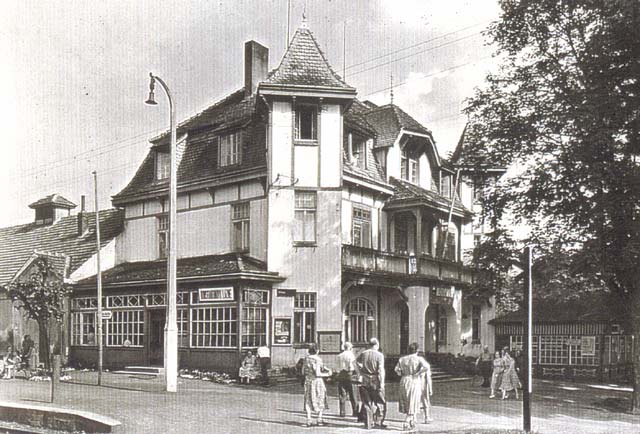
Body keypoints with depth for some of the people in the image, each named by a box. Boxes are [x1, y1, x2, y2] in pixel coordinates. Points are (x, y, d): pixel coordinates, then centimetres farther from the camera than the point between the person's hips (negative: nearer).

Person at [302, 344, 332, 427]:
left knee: (308, 401, 11)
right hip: (317, 381, -4)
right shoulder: (318, 359, -15)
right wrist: (327, 374, -6)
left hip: (308, 381, 4)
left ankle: (308, 420, 6)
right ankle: (319, 420, 10)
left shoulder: (306, 359, 2)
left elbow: (303, 371, 9)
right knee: (320, 401, 11)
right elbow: (317, 374, -20)